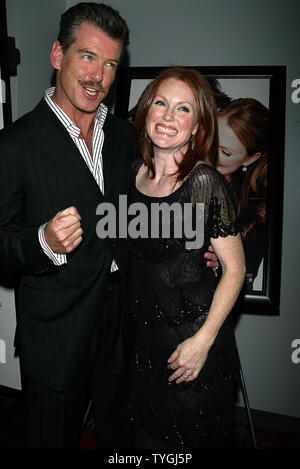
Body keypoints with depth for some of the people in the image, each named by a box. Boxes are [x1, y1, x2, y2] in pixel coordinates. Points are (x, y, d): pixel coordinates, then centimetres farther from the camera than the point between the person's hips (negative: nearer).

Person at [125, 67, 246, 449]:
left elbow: (234, 268, -15)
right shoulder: (137, 172, 0)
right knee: (147, 434, 23)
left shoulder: (204, 182, -19)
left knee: (192, 435, 16)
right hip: (143, 332, 6)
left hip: (192, 337, -5)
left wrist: (203, 340, -18)